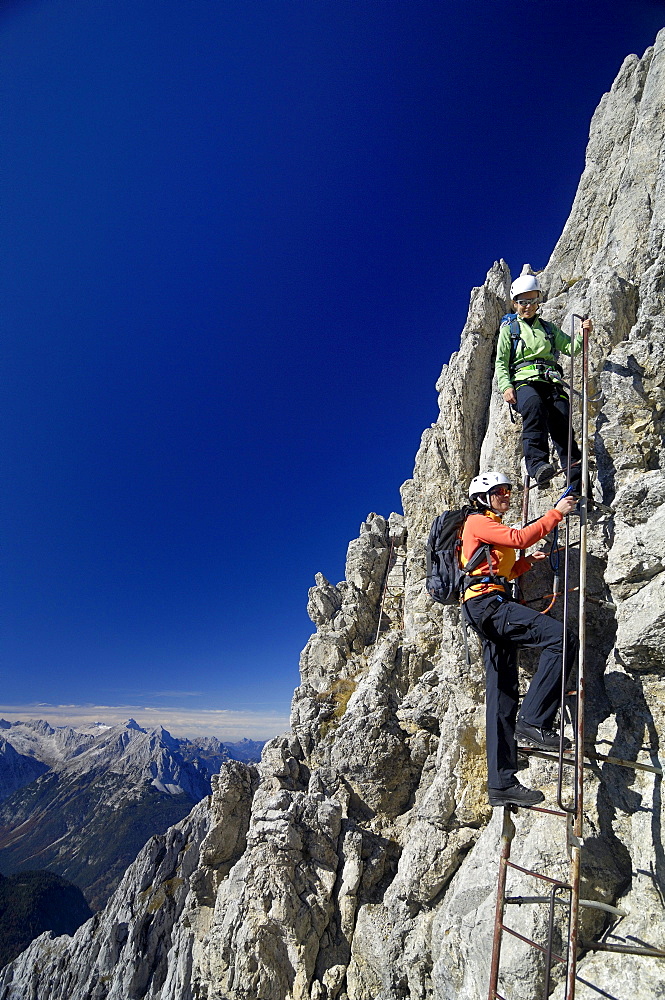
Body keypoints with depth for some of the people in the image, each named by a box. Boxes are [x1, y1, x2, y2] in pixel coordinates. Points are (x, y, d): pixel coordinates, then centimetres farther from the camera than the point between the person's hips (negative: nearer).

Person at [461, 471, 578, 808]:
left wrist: (527, 562, 14)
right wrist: (556, 513, -5)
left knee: (503, 694, 4)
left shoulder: (492, 528, 32)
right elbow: (520, 538, -12)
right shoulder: (477, 521, 2)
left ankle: (502, 784, 5)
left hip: (491, 609, 10)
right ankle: (533, 720, -20)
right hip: (488, 602, -10)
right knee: (562, 639, -21)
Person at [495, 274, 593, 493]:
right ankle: (537, 462, -47)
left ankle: (578, 487, -24)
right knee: (534, 406, -39)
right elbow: (500, 363, 8)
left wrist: (583, 334, 0)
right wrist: (505, 387, -9)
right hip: (523, 382, -3)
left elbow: (571, 348, 21)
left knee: (562, 424, -18)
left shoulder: (549, 328, 28)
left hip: (551, 382, 3)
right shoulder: (508, 329, 18)